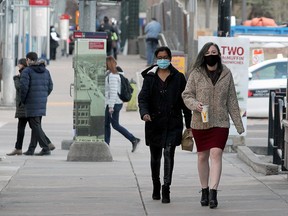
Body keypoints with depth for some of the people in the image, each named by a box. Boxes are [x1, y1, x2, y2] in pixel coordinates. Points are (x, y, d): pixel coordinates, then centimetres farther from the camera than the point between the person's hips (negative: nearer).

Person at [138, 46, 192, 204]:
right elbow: (142, 97, 0)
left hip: (173, 123, -2)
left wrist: (189, 124, 7)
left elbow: (185, 101, 8)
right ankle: (156, 186, 31)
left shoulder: (178, 77, 5)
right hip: (154, 123, 2)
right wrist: (144, 113, -21)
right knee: (155, 157, 12)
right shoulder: (150, 77, 7)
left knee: (168, 153, -15)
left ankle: (166, 190, -15)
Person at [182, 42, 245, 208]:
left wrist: (238, 123, 9)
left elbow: (232, 101, 9)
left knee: (216, 154, -14)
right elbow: (186, 94, 3)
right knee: (202, 156, 8)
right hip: (200, 123, 1)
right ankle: (204, 191, 22)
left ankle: (213, 193, -19)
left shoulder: (226, 74, 4)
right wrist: (195, 104, -18)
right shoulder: (196, 74, 0)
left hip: (220, 122, -1)